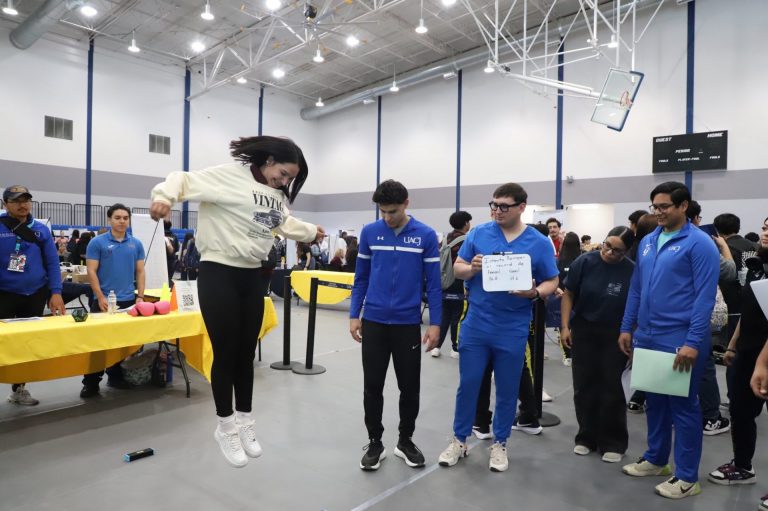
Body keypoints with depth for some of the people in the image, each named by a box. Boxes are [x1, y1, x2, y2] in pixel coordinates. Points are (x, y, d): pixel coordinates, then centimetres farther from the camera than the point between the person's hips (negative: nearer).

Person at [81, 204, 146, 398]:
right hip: (104, 301, -3)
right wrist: (101, 297, -12)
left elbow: (140, 272, 8)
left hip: (128, 300, 4)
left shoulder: (136, 244, 6)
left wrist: (140, 296, 0)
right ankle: (91, 382, 10)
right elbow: (91, 271, -6)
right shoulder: (97, 242, -3)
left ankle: (116, 376, 25)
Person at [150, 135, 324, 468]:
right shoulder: (229, 176, -11)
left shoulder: (276, 194, 12)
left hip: (253, 277, 7)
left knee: (246, 353, 14)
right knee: (226, 353, 1)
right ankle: (226, 428, 21)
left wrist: (311, 232, 42)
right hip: (219, 275, -7)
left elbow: (284, 222, 30)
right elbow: (186, 180, -17)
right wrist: (163, 196, -37)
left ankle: (243, 422, 31)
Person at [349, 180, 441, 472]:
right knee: (372, 387, 7)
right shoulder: (369, 233, 1)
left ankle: (405, 441, 29)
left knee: (410, 388, 9)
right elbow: (361, 278, 7)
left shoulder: (426, 236, -4)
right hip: (373, 322, 1)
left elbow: (433, 282, -2)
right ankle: (375, 443, 24)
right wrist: (354, 316, 3)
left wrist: (435, 323, -6)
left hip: (408, 324, -1)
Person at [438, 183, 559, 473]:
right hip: (475, 326, 1)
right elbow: (457, 269, 4)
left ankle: (499, 444, 30)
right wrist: (472, 268, -18)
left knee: (507, 390, 11)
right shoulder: (478, 233, 0)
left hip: (512, 332, 0)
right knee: (468, 384, 9)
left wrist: (535, 293, -19)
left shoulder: (539, 243, -2)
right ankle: (459, 440, 26)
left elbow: (552, 282, 2)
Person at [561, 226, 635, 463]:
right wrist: (565, 326, -6)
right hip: (583, 330, 1)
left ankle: (613, 443, 20)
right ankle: (586, 437, 24)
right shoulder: (584, 262, -10)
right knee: (584, 386, 8)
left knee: (612, 388, 5)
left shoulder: (633, 272, -13)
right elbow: (568, 294, -2)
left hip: (615, 336, -1)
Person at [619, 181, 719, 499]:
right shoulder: (647, 242, 10)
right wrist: (627, 328, 11)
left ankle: (687, 478, 19)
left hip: (679, 341, -6)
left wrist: (693, 342, -19)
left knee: (683, 406, 5)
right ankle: (655, 459, 34)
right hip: (647, 338, 6)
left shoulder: (699, 243, -10)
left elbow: (705, 296, -14)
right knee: (655, 401, 18)